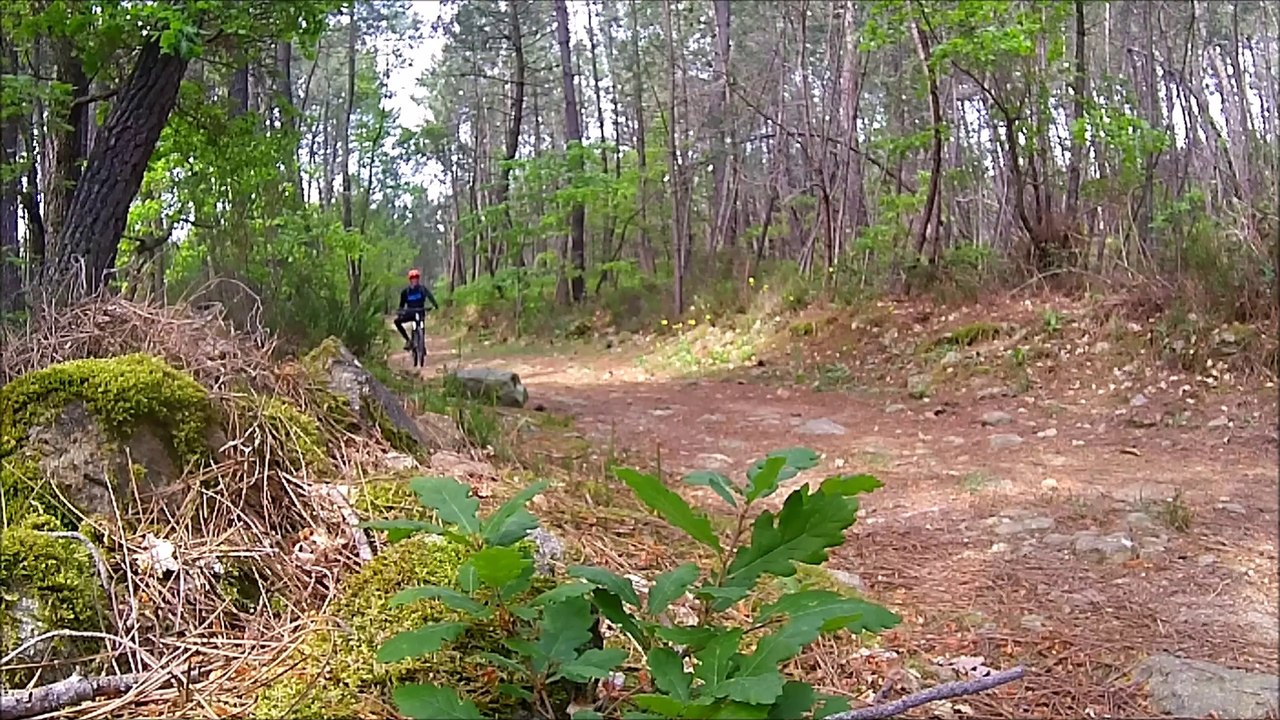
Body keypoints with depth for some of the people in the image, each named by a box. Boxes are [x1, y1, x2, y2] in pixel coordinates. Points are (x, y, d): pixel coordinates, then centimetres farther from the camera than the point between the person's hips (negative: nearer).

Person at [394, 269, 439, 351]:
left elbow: (429, 296, -22)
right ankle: (408, 340, -14)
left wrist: (435, 305, -41)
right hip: (410, 313, 2)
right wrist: (398, 313, -14)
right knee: (397, 321, -20)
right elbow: (402, 305, 5)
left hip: (420, 312, -2)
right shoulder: (405, 291, 1)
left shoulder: (422, 288, -5)